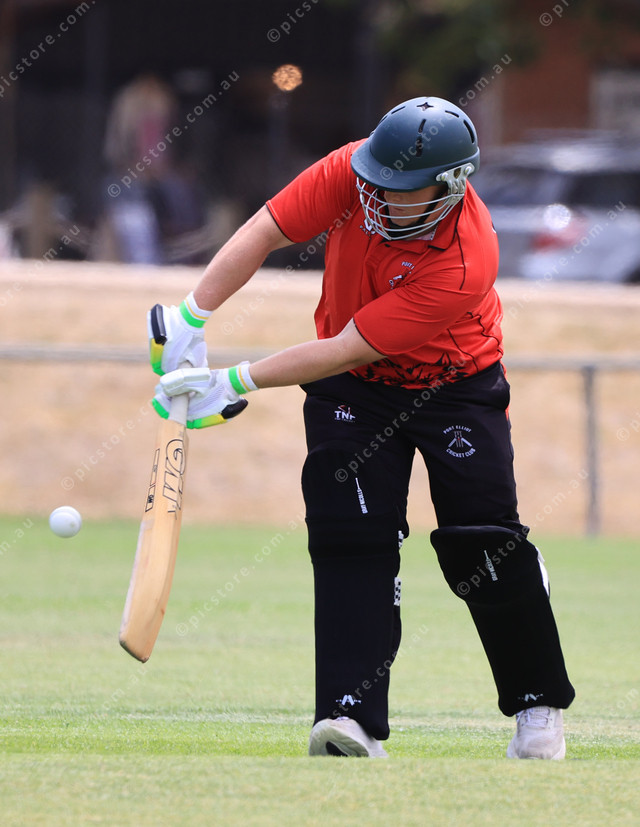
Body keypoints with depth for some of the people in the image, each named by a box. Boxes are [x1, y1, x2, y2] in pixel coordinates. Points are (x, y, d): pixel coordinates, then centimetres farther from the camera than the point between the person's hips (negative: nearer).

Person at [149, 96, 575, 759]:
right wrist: (191, 317, -27)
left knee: (483, 546, -12)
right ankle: (353, 721, -20)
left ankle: (538, 704, 9)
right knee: (351, 535, -14)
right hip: (352, 389, 3)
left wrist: (234, 384, -35)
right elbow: (263, 233, -15)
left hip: (453, 385, -3)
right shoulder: (351, 171, -22)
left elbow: (347, 349, -35)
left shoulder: (465, 263, -35)